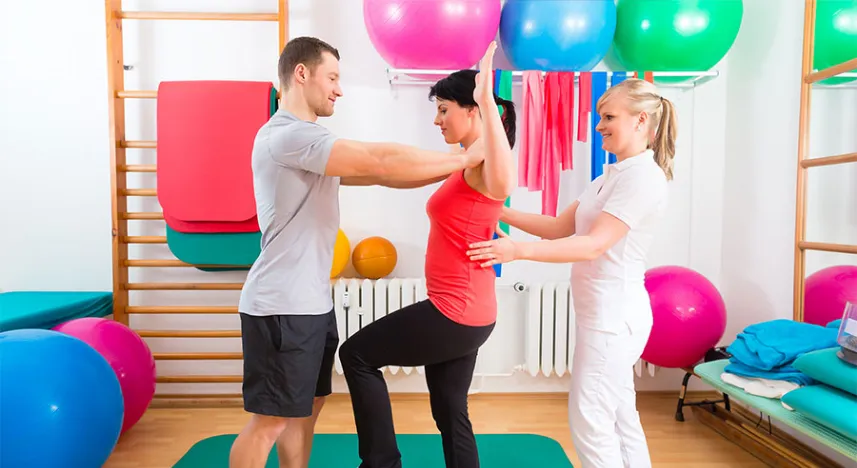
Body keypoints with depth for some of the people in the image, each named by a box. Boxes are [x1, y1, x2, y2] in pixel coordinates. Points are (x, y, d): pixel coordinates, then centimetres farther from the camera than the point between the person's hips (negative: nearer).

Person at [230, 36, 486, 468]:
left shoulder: (307, 139, 17)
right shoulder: (287, 134, -17)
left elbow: (376, 173, 11)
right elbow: (380, 162, -24)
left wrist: (453, 169, 4)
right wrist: (464, 158, -13)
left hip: (310, 301, 10)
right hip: (282, 307, -10)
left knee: (308, 405, 18)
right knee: (270, 419, 1)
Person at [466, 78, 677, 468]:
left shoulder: (644, 177, -15)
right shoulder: (611, 176, 15)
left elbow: (593, 245, -24)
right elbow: (559, 227, 11)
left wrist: (519, 250, -31)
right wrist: (504, 214, 1)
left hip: (614, 315, -10)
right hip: (605, 313, 10)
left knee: (590, 421, -2)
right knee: (620, 418, 17)